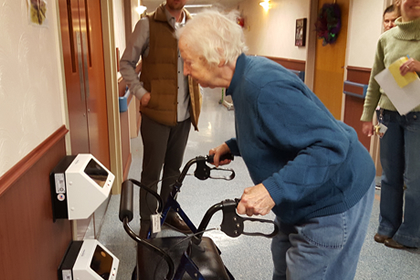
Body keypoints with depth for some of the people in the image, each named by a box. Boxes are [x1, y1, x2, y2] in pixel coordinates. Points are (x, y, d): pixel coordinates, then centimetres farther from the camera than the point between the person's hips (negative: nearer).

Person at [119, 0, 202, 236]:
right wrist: (141, 92, -12)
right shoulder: (148, 24, -5)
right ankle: (147, 222, 22)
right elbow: (126, 63, -1)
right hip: (156, 113, -4)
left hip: (184, 114, 4)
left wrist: (196, 94, 9)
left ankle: (169, 212, 35)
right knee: (152, 172, 5)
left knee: (174, 168, 17)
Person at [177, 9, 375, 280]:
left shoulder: (263, 86, -32)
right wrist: (232, 147, 7)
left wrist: (273, 189, -41)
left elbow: (330, 144, -36)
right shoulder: (247, 76, 1)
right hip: (301, 199, 10)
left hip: (334, 202, -10)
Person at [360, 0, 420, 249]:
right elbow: (375, 82, 8)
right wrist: (367, 116, 6)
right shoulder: (386, 39, 7)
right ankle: (387, 227, 25)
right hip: (389, 115, 3)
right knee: (390, 175, 11)